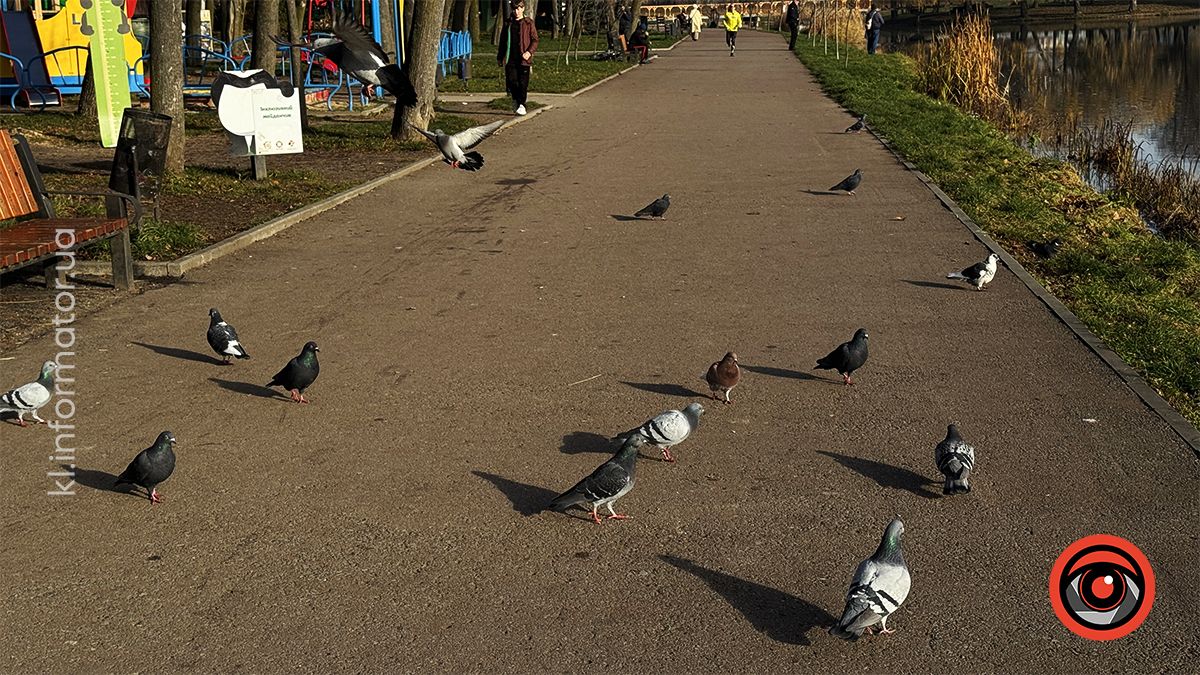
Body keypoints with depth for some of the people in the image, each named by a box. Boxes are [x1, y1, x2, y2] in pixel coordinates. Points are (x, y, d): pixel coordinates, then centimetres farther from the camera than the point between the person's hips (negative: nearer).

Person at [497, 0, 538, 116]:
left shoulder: (529, 23, 1)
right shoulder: (508, 23, 12)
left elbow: (535, 39, -1)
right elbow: (503, 41, 19)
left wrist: (529, 52, -17)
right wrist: (500, 57, 17)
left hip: (524, 58, -3)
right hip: (510, 59, 3)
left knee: (523, 83, -4)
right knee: (511, 81, -1)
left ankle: (522, 105, 2)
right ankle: (516, 99, 20)